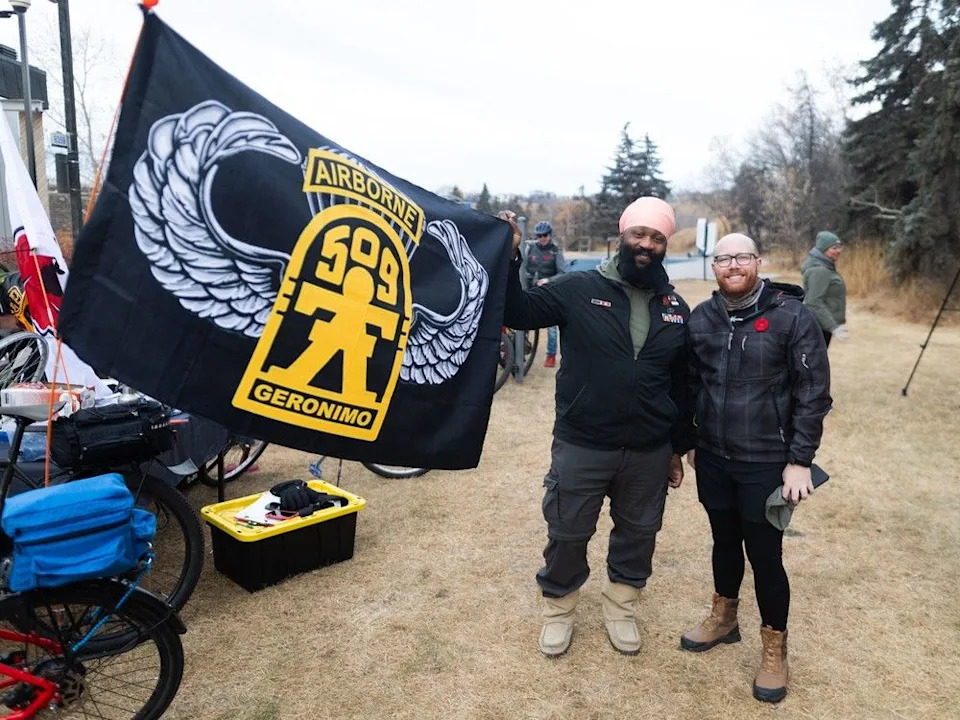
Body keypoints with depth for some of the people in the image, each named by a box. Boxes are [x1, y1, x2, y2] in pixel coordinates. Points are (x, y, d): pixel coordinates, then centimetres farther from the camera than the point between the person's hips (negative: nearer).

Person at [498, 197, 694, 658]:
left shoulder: (675, 309, 4)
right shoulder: (579, 289, -7)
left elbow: (681, 385, 10)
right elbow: (519, 313, -10)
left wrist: (678, 447, 12)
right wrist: (508, 258, -24)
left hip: (649, 452, 4)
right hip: (581, 447, -3)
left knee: (638, 534, 18)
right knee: (567, 534, 11)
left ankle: (620, 609, 42)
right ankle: (558, 610, 36)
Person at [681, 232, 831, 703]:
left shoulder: (792, 315, -12)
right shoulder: (701, 317, 0)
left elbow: (813, 393, -10)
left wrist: (800, 460, -12)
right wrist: (689, 442, 13)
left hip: (767, 463, -4)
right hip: (712, 459, 4)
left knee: (765, 556, 6)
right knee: (724, 542, 20)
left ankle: (775, 647, 29)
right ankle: (724, 618, 43)